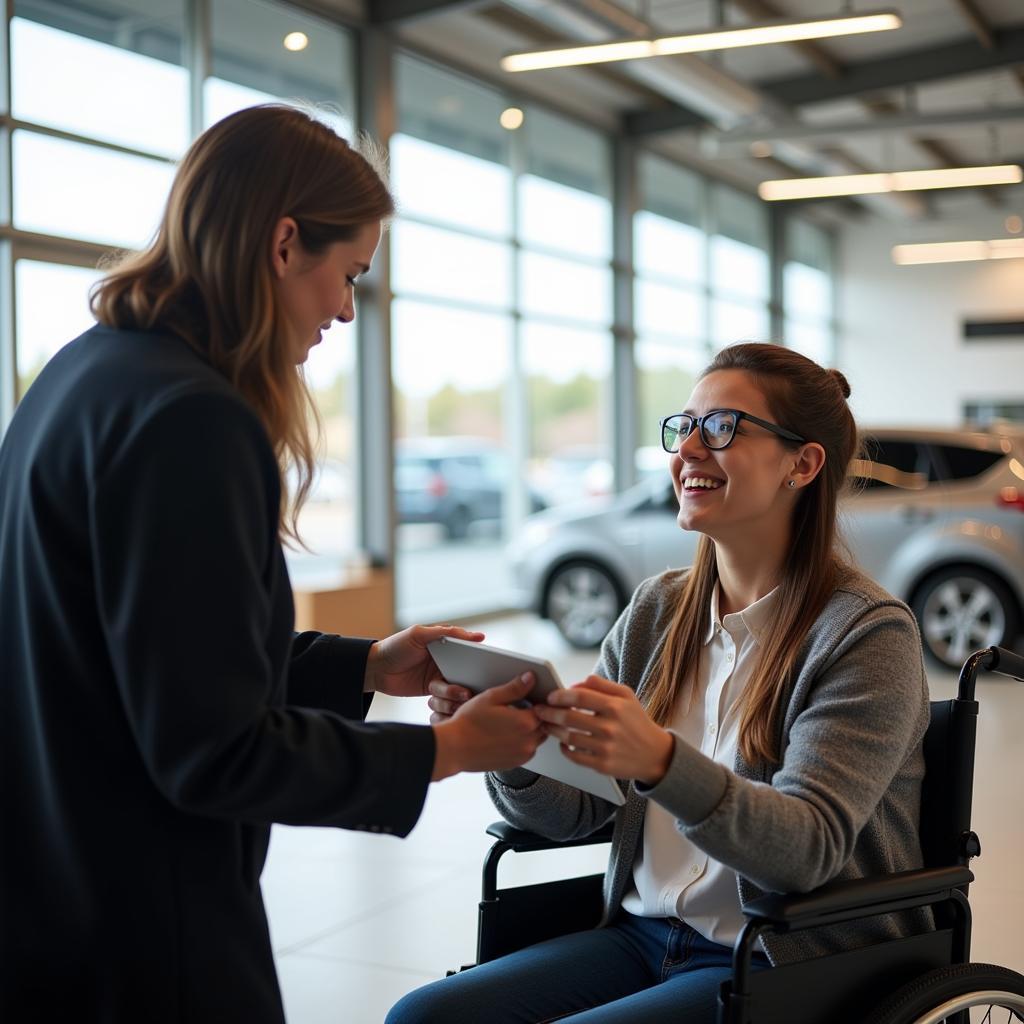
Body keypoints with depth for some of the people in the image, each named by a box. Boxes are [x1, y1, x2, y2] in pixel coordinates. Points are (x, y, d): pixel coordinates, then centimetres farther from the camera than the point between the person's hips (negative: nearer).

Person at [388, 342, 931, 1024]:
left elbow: (808, 848, -23)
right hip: (644, 934, 6)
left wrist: (661, 762, -39)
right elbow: (573, 813, 6)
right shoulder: (656, 610, 6)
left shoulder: (868, 632, -12)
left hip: (787, 966, -6)